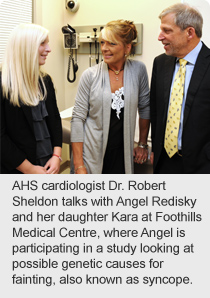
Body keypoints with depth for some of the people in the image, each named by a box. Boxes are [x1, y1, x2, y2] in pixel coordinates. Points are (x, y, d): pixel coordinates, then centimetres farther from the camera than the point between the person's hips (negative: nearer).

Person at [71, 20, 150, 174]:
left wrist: (143, 145, 12)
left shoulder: (138, 70, -2)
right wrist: (79, 165, -9)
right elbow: (78, 118, -6)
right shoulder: (90, 75, -5)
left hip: (122, 155, 1)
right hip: (92, 154, -1)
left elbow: (145, 108, 10)